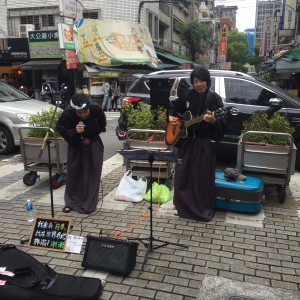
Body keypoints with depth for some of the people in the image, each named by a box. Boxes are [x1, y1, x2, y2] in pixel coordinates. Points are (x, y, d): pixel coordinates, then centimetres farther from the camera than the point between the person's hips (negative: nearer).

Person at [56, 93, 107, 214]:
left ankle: (89, 204, 13)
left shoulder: (96, 110, -24)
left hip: (93, 144, 0)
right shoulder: (67, 113, -28)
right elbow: (61, 130, -17)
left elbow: (102, 126, -5)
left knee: (92, 174, 0)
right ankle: (71, 202, 22)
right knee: (73, 172, 6)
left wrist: (90, 138, -10)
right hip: (76, 145, 0)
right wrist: (74, 131, -37)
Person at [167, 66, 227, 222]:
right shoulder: (188, 95, 6)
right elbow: (173, 106, 23)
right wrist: (171, 117, 4)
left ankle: (205, 209, 19)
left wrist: (212, 120, -35)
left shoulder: (214, 98, -8)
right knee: (182, 175, 10)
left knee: (202, 178, 1)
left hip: (204, 143, -5)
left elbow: (222, 124, -15)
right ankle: (184, 206, 28)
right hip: (185, 141, 5)